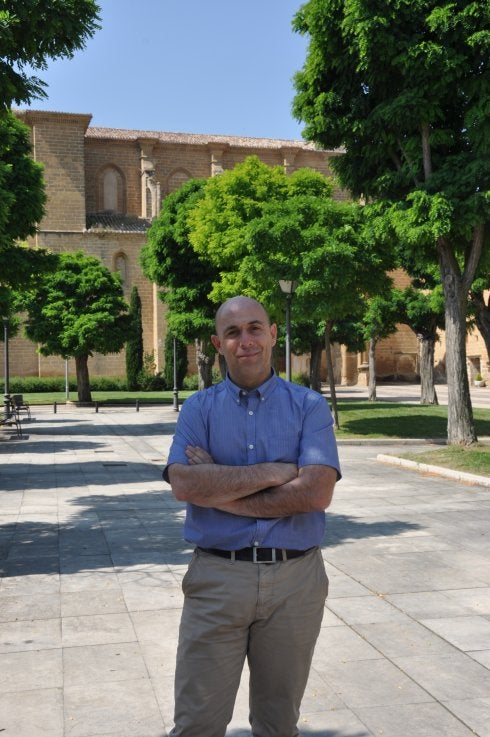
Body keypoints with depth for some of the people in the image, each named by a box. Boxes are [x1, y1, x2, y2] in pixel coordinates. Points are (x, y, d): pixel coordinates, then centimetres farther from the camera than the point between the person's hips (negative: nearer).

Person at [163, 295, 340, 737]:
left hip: (295, 580, 0)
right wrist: (273, 472, -15)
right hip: (217, 578, 0)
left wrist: (217, 486, -12)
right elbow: (183, 485, -12)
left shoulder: (309, 406, 0)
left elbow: (316, 493, -14)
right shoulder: (199, 408, 4)